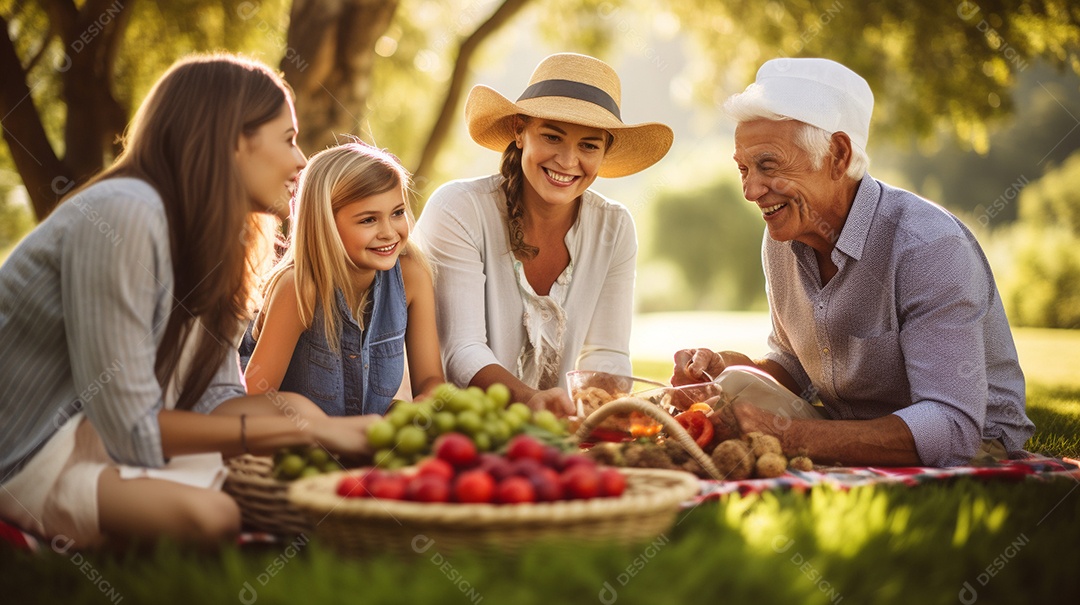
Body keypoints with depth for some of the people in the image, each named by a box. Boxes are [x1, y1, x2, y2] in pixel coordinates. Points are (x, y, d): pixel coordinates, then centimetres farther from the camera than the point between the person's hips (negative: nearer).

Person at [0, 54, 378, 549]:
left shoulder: (209, 233, 6)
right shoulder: (121, 215, -23)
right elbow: (132, 430, -24)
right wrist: (304, 429, -22)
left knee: (293, 408, -8)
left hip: (97, 437, 8)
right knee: (210, 516, -32)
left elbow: (218, 398, 0)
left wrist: (327, 429, -17)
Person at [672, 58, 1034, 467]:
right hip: (852, 440, 6)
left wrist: (787, 436, -38)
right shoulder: (783, 240, -1)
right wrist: (729, 371, -8)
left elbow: (952, 428, -31)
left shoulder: (929, 247, -25)